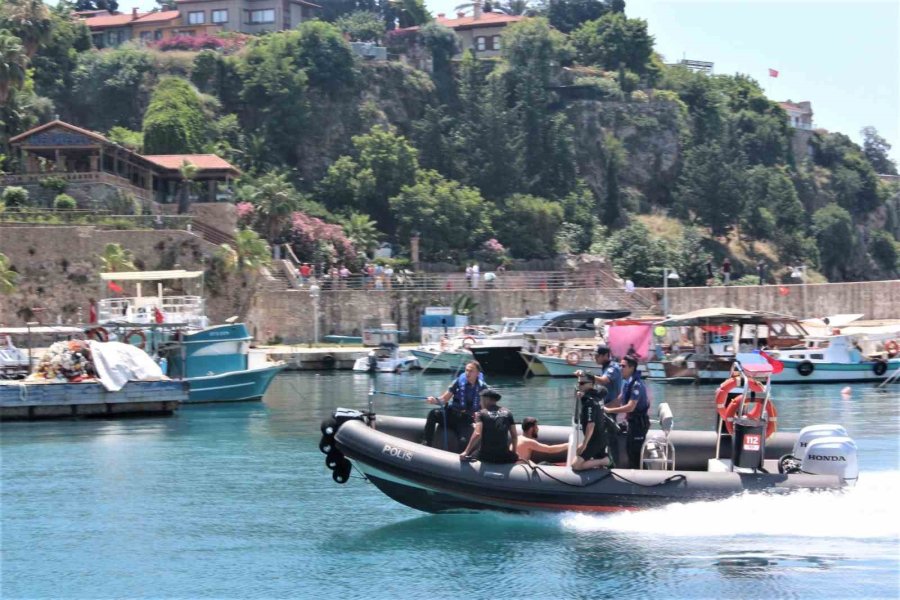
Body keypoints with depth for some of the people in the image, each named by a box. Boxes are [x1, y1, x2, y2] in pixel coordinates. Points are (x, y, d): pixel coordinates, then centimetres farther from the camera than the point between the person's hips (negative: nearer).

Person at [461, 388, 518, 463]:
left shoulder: (481, 414, -2)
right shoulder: (507, 412, 7)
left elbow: (477, 434, -15)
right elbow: (514, 436, 8)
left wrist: (466, 452, -10)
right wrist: (514, 452, 24)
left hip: (486, 456, -3)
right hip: (504, 457, 3)